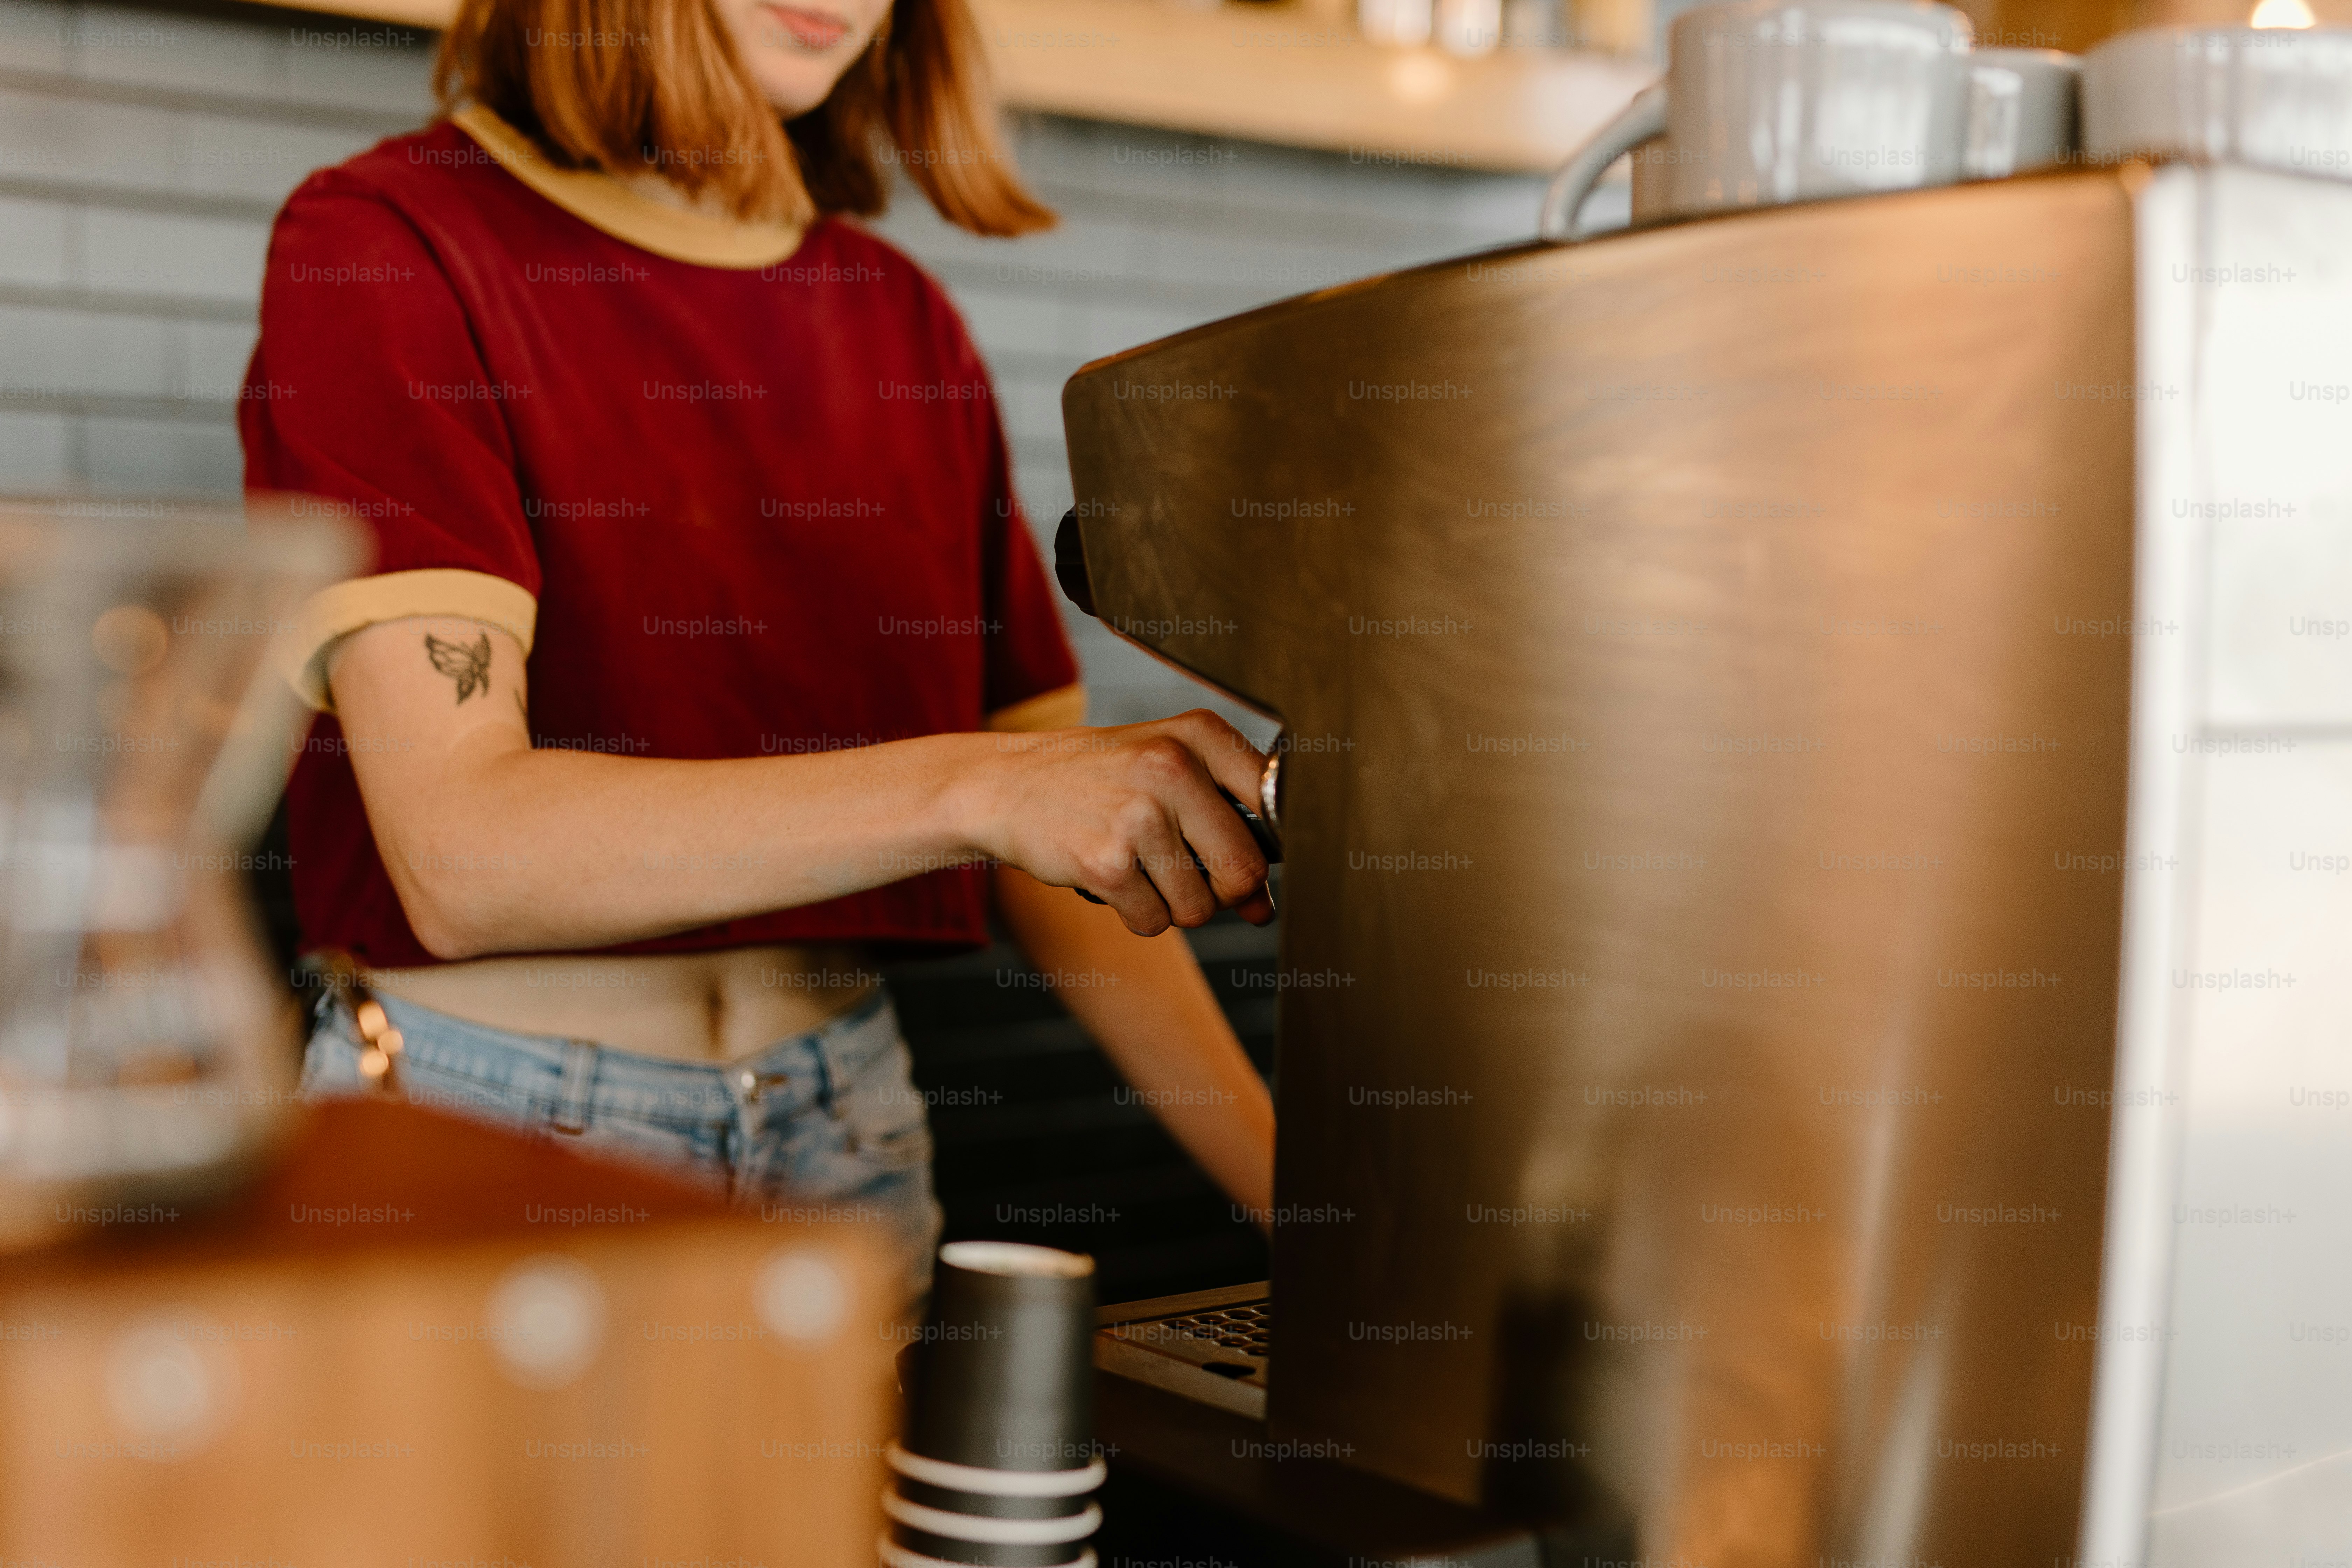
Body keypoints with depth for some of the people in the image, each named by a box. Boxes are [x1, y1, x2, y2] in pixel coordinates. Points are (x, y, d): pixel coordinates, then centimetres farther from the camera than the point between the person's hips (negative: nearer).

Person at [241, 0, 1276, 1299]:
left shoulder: (900, 325, 9)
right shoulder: (385, 248, -8)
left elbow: (1073, 850, 7)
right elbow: (462, 852, -20)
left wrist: (1296, 1189, -1)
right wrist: (976, 790, -29)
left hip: (848, 1134, 5)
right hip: (479, 1130, -4)